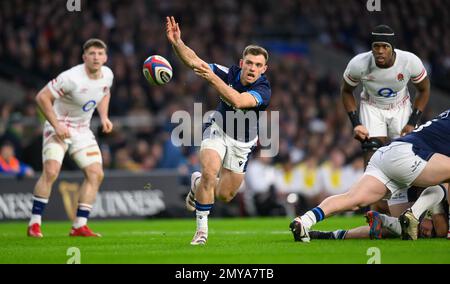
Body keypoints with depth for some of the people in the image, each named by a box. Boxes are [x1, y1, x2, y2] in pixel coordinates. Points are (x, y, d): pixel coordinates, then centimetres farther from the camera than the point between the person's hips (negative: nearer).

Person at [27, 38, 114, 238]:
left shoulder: (107, 75, -3)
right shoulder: (71, 78, -25)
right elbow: (42, 97, -21)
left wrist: (104, 117, 4)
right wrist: (56, 125, -24)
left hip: (82, 131, 7)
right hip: (59, 128, -7)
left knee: (96, 174, -3)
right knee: (51, 171, -23)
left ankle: (79, 226, 2)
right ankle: (34, 224, -14)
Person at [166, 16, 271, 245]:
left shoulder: (263, 90, -27)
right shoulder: (229, 73, -18)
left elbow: (237, 100, -46)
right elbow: (193, 61, -17)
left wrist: (212, 78, -52)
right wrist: (177, 42, -35)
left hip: (242, 143, 1)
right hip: (217, 131, 0)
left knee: (225, 195, 8)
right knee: (209, 172, -28)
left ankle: (197, 183, 43)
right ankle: (201, 230, -16)